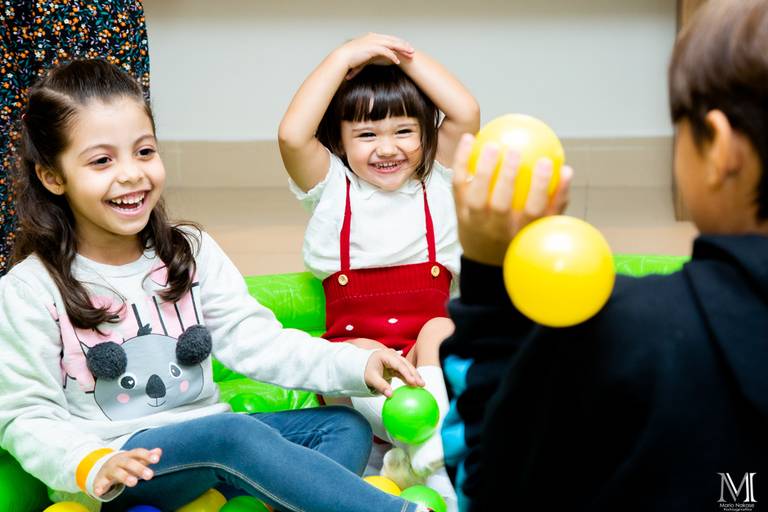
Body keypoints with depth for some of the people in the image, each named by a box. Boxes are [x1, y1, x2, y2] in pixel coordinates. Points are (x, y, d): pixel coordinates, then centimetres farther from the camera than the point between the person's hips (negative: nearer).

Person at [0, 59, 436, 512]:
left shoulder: (194, 252, 6)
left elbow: (256, 339, 0)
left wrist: (356, 366, -15)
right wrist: (94, 468, -27)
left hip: (208, 440, 6)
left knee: (346, 428, -9)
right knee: (236, 435, -31)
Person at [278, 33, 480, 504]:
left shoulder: (436, 182, 9)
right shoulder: (332, 187, 4)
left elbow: (467, 114, -7)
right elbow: (292, 136, -16)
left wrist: (406, 55, -2)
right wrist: (344, 58, -11)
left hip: (427, 357, 2)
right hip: (350, 346, -2)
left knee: (440, 330, -30)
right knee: (362, 353, -33)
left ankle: (427, 451, -42)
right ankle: (425, 448, -47)